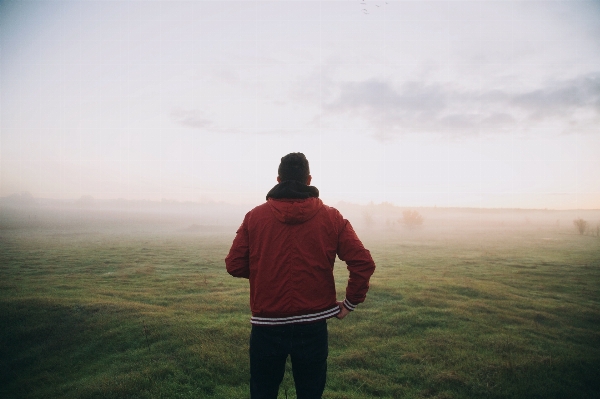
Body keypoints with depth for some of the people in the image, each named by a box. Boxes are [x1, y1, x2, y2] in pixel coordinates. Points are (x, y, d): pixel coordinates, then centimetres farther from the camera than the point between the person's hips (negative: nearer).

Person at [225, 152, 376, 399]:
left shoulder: (255, 216, -4)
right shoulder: (331, 218, -4)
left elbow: (234, 266, -3)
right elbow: (364, 264, -8)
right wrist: (350, 303, 5)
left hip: (267, 327, 0)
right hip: (313, 327, 1)